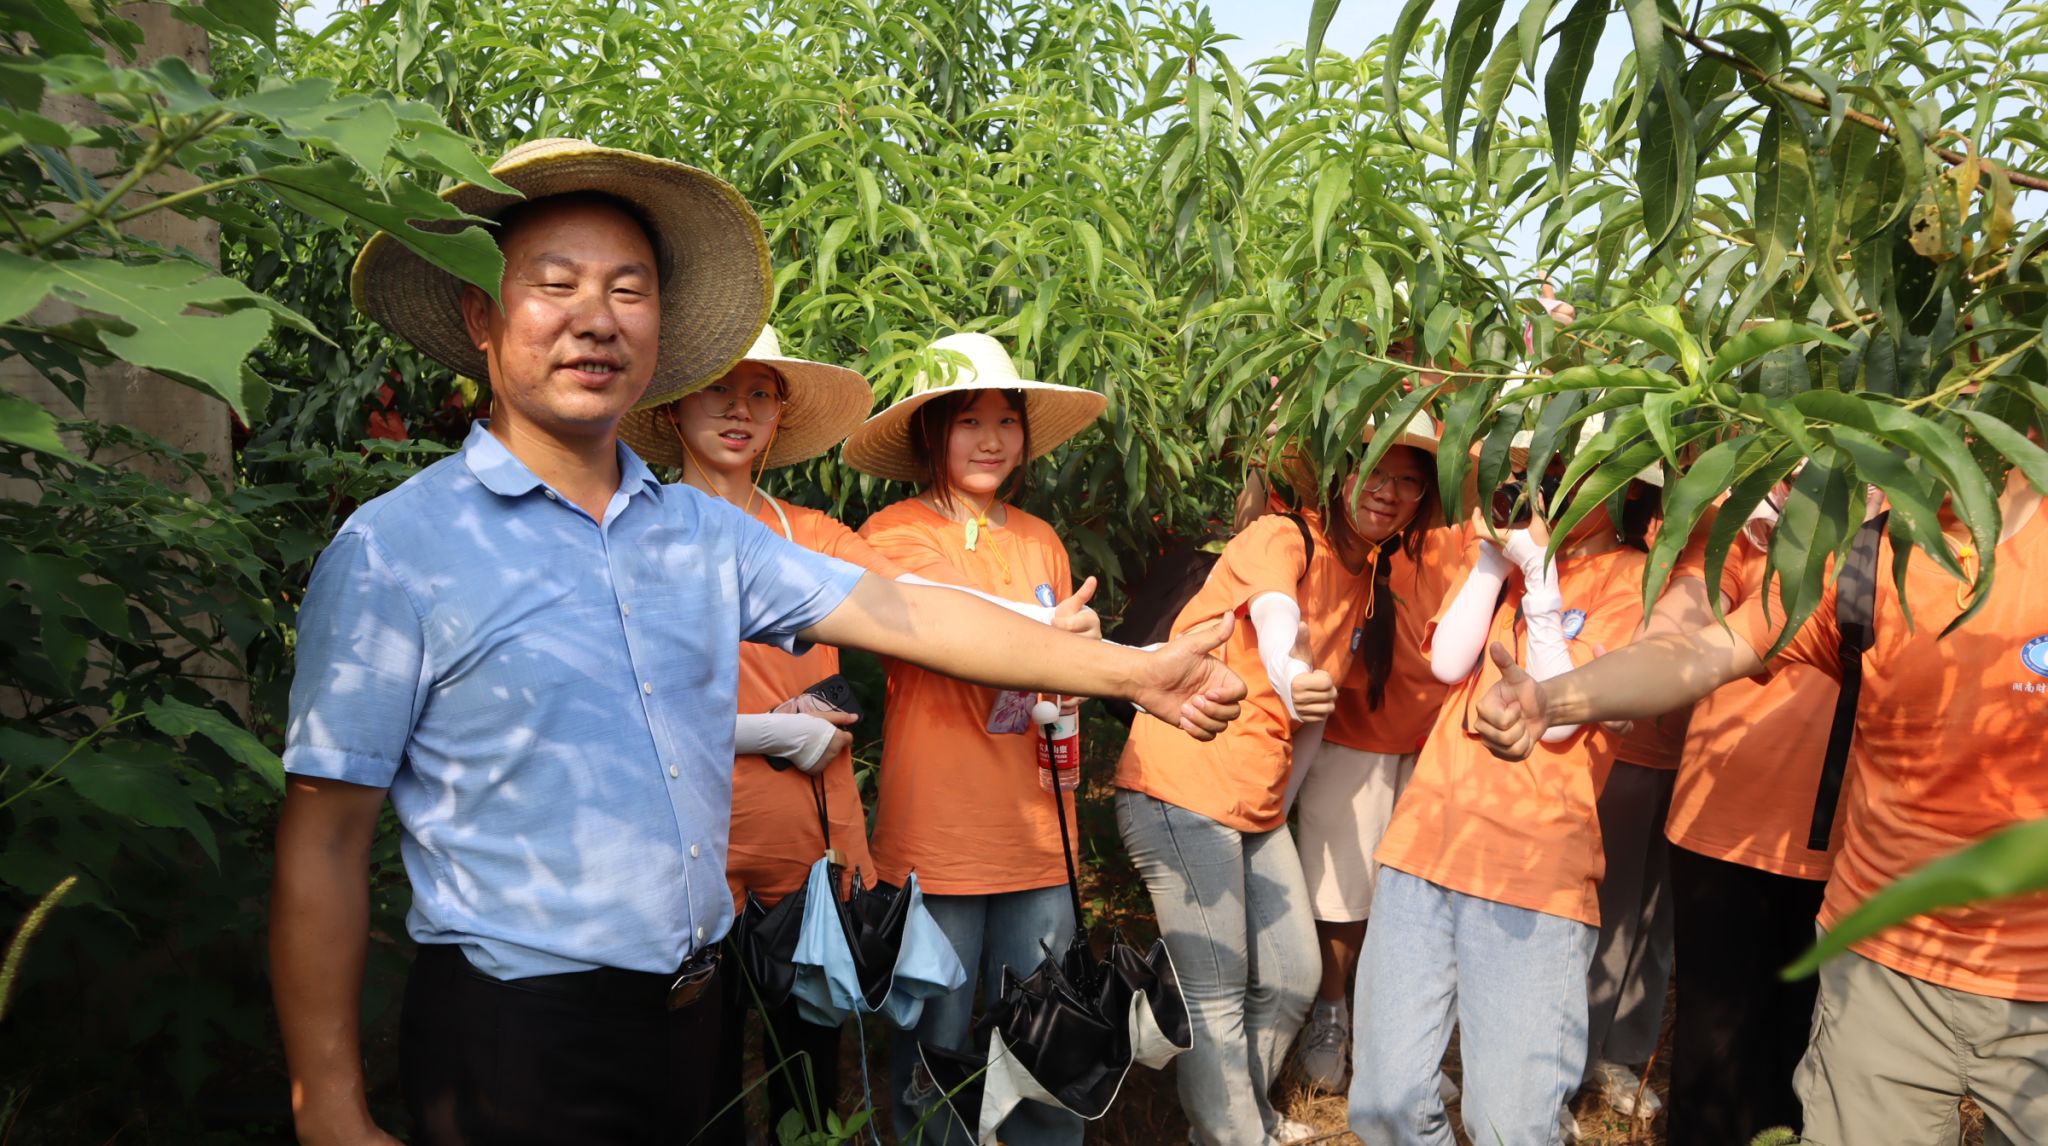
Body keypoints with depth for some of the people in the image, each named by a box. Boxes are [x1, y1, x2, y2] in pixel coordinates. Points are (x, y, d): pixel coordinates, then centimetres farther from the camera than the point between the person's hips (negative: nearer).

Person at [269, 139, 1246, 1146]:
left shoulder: (703, 532, 4)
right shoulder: (394, 552, -11)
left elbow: (897, 612, 2)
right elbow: (323, 847, -10)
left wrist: (1130, 671, -1)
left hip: (695, 1012, 5)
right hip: (517, 1038, -5)